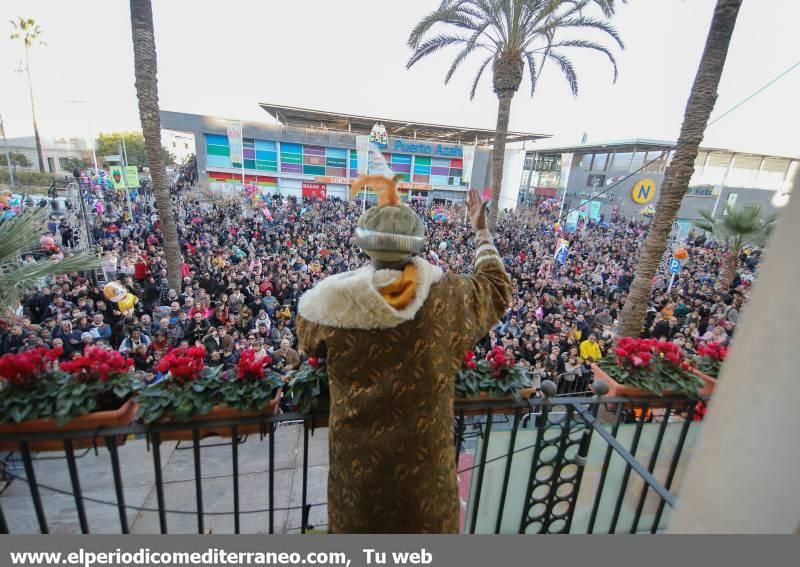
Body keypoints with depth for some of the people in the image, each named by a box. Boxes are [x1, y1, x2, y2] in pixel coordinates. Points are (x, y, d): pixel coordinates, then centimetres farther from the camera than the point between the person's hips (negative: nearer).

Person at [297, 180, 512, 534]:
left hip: (357, 453, 0)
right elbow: (497, 290, 2)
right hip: (423, 451, 1)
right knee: (423, 516, 28)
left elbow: (309, 343, 2)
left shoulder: (333, 299, -21)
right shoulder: (446, 297, -19)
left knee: (361, 520, 28)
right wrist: (481, 232, 13)